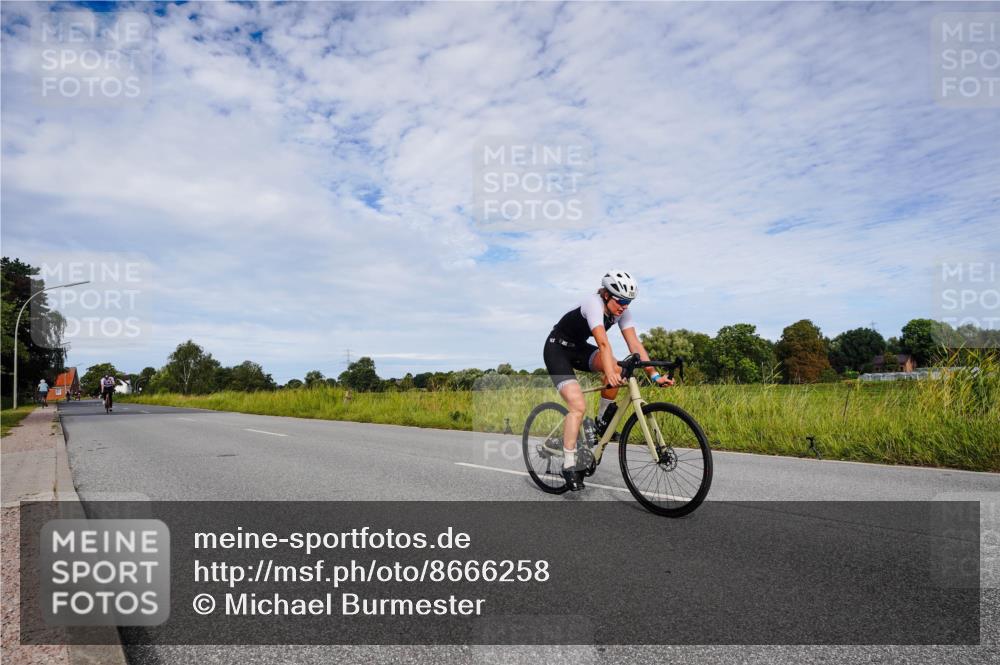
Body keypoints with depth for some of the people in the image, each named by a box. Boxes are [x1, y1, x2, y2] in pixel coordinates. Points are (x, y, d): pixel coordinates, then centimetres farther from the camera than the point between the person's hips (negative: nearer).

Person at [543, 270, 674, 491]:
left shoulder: (622, 311, -9)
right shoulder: (594, 303, -30)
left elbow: (635, 344, -16)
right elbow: (603, 343, -44)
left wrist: (654, 375, -25)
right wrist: (609, 375, -56)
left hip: (579, 348, 7)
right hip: (557, 349, -7)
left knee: (616, 369, -21)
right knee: (578, 406, -20)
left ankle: (602, 421, 1)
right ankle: (569, 465, -12)